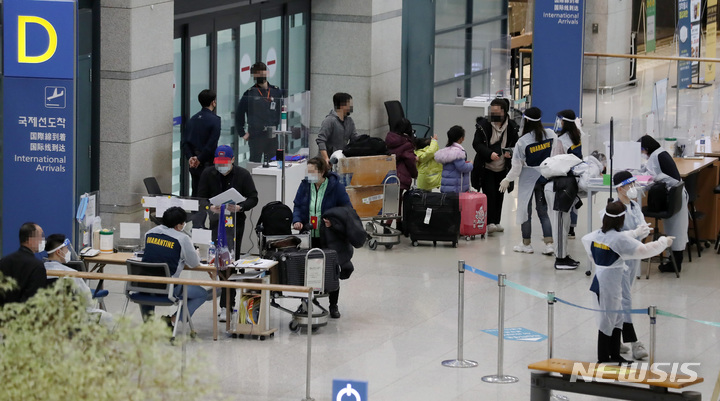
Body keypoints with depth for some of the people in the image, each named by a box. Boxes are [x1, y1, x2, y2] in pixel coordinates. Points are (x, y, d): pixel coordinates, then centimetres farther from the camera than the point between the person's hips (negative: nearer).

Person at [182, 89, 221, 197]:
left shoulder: (192, 119, 9)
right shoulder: (215, 120, -12)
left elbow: (185, 142, 3)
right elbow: (212, 145, -18)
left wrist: (190, 157, -5)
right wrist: (199, 159, -11)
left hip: (194, 166, 6)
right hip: (207, 164, -6)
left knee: (195, 193, 12)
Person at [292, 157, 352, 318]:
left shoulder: (335, 186, -8)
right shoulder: (305, 185, 3)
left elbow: (347, 208, -4)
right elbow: (297, 206, 7)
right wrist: (297, 220, -13)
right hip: (310, 237, 2)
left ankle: (333, 305, 18)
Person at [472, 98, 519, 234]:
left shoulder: (511, 127, -3)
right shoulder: (483, 125, -10)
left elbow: (515, 145, 7)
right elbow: (476, 144, -11)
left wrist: (511, 153, -17)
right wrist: (490, 153, -27)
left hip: (502, 169, 3)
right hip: (486, 168, -3)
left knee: (499, 195, 10)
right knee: (489, 193, -11)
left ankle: (496, 222, 21)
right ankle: (490, 222, -10)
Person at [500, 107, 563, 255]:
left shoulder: (523, 141, -18)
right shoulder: (551, 135, -7)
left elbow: (517, 165, -13)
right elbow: (558, 153, 3)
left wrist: (507, 180, 1)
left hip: (528, 178, -4)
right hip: (545, 176, 4)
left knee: (525, 210, 10)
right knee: (543, 211, 10)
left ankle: (526, 244, 17)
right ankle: (549, 244, 0)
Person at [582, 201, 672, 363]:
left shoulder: (597, 234, 5)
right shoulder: (620, 238, -20)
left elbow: (585, 240, 27)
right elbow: (643, 250, -22)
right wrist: (664, 242, -8)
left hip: (599, 281, 9)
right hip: (611, 285, -9)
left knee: (617, 319, 19)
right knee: (607, 322, 0)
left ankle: (615, 355, 27)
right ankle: (603, 359, 7)